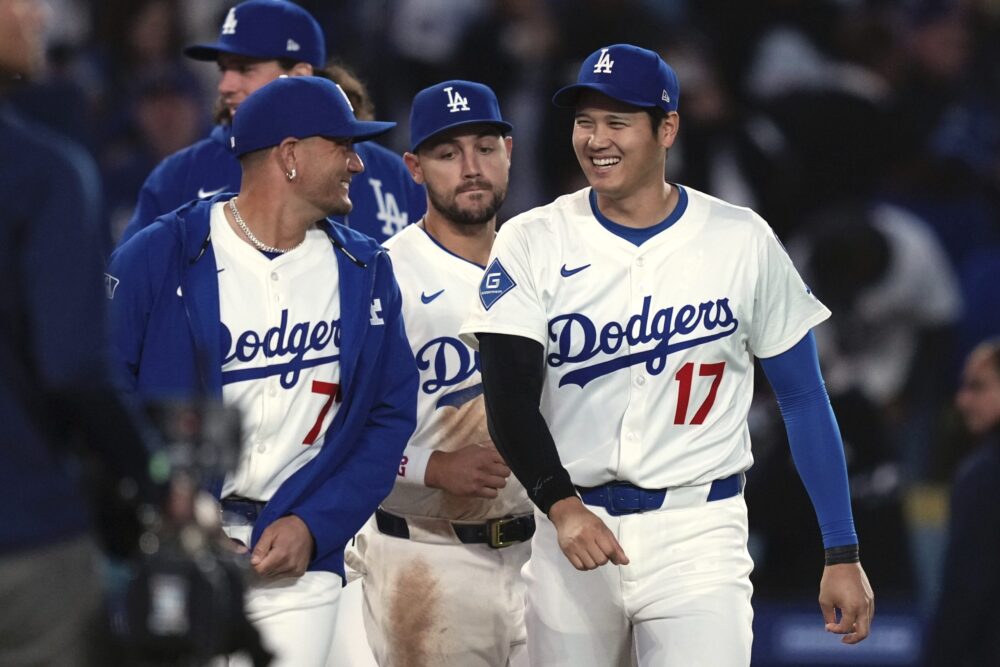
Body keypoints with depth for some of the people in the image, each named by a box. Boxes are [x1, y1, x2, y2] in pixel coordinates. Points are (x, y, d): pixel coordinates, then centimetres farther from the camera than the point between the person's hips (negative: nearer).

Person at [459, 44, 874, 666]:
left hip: (698, 532, -2)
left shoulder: (742, 242, 1)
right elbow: (512, 399, -8)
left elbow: (803, 399, 6)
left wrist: (843, 554, 2)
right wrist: (562, 506, -26)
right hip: (572, 528, 2)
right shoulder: (533, 244, 1)